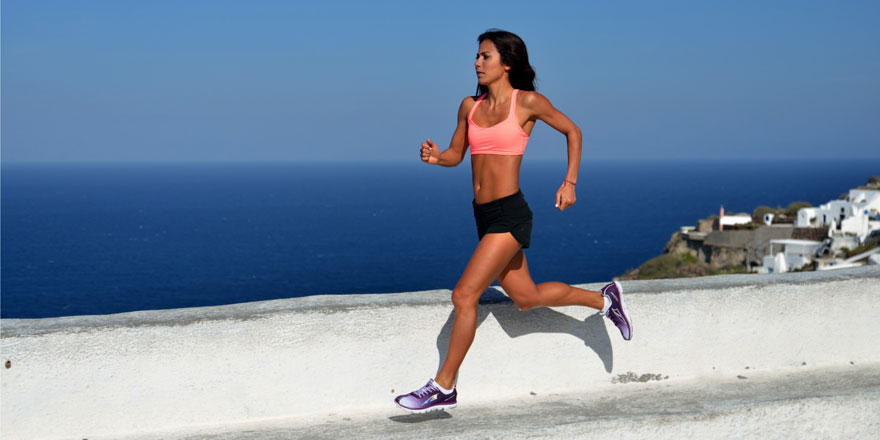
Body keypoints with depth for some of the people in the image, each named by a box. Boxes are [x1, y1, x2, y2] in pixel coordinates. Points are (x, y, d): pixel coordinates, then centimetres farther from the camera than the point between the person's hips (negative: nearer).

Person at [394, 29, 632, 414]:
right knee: (526, 297, 18)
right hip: (484, 216, 8)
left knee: (464, 295, -12)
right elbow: (456, 155, 17)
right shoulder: (470, 106, 9)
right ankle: (604, 300, 38)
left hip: (510, 214, -8)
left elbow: (572, 131, 6)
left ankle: (443, 387, -2)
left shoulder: (528, 102, -6)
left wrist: (570, 183, -1)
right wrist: (436, 157, -5)